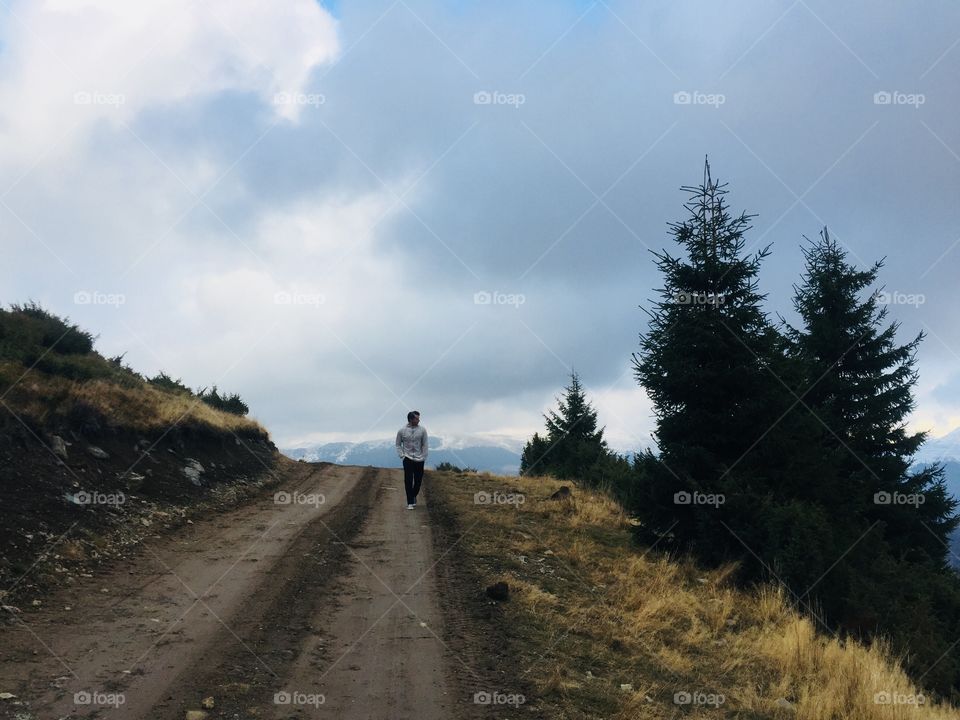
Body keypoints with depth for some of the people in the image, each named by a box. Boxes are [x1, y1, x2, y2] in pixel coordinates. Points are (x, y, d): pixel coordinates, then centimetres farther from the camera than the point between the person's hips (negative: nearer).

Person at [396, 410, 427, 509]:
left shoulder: (422, 430, -4)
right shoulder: (402, 431, -5)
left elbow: (424, 445, 3)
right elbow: (398, 444, 7)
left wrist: (423, 457, -1)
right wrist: (402, 456, -3)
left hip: (419, 459, 1)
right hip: (407, 459, -1)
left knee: (418, 480, 5)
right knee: (408, 481, -6)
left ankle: (414, 496, 33)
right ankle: (410, 503, -1)